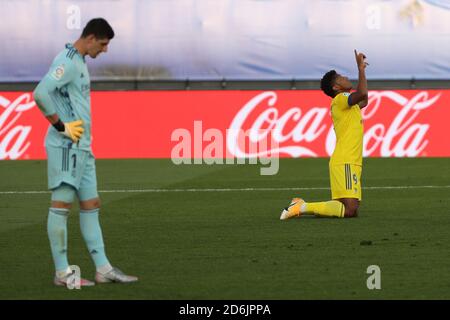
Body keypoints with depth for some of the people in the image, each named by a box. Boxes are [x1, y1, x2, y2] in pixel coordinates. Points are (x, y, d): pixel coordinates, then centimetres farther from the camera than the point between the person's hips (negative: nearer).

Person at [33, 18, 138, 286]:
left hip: (81, 147, 10)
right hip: (66, 146, -10)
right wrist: (61, 126, -20)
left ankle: (103, 269, 12)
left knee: (91, 205, 10)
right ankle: (62, 272, -4)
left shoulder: (80, 62, 17)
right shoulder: (68, 61, -14)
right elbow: (41, 93, -26)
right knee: (62, 203, -6)